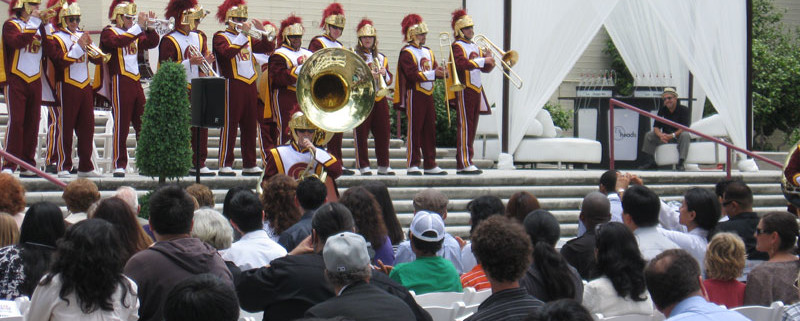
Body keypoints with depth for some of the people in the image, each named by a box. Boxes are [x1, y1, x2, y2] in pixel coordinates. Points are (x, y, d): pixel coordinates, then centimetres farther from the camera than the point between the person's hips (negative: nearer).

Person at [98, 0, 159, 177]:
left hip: (136, 82, 8)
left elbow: (151, 43, 13)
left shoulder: (134, 34, 20)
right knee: (121, 124, -8)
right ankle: (119, 165, -6)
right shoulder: (108, 32, -3)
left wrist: (149, 27, -2)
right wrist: (139, 27, -28)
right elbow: (118, 42, -24)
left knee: (143, 123, 7)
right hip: (120, 82, -7)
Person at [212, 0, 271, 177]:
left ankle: (249, 165, 12)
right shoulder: (220, 37, -2)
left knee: (250, 126, 8)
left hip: (250, 85, 7)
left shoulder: (247, 38, 20)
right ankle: (225, 165, -4)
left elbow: (267, 47, 14)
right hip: (233, 84, -7)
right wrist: (243, 34, -23)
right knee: (230, 125, -6)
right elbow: (228, 52, -21)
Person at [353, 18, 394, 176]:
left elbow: (389, 80, 17)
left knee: (383, 132, 3)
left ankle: (383, 166, 9)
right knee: (361, 133, -5)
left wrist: (384, 73, -4)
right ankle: (363, 166, -2)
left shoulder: (381, 58, 18)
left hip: (380, 99, 5)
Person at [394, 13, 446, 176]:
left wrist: (439, 71, -8)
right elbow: (413, 74, -18)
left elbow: (433, 71, 14)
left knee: (430, 129, 7)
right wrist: (433, 73, -22)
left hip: (428, 95, 8)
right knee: (414, 129, -5)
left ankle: (430, 165, 10)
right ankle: (412, 165, -2)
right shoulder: (407, 53, -8)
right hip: (415, 94, -8)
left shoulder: (428, 52, 17)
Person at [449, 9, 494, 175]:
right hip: (464, 91, -9)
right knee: (465, 126, -9)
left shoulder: (475, 46, 18)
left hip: (477, 90, 9)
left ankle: (466, 162, 11)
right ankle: (464, 163, -11)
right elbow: (462, 63, -25)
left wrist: (489, 59, -1)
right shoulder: (457, 46, -7)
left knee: (472, 128, 8)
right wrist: (483, 60, -24)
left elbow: (486, 68, 19)